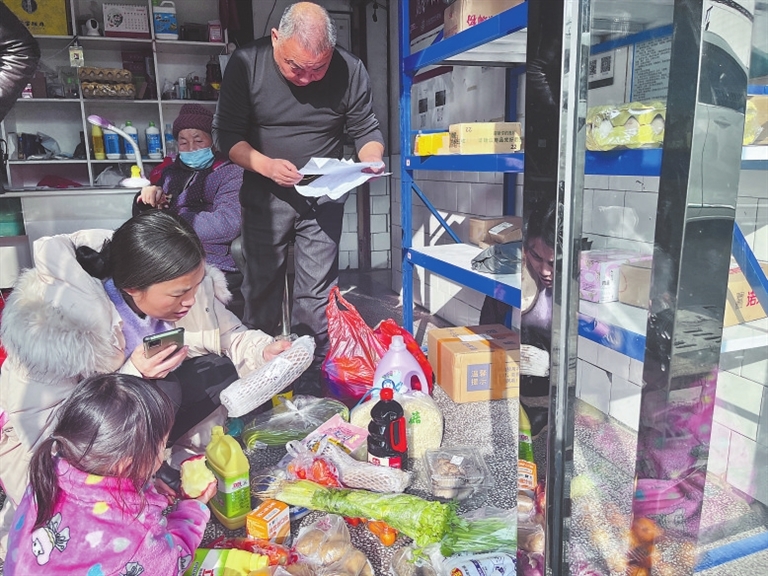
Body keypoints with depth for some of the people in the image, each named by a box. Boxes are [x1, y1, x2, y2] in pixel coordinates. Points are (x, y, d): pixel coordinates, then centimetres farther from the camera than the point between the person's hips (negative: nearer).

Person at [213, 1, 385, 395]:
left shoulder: (350, 71, -9)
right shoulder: (246, 63, -10)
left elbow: (367, 130, 1)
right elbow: (226, 133, -7)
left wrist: (372, 160, -21)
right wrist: (265, 166, -23)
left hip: (323, 199, 0)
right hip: (264, 196, 0)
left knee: (317, 295, 1)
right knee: (261, 286, 10)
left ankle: (311, 383, 17)